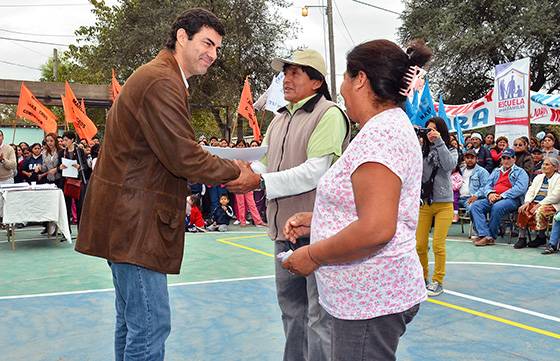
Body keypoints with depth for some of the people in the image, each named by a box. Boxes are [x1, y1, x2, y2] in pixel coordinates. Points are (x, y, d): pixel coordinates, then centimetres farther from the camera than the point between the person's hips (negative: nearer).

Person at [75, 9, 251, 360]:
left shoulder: (161, 78, 17)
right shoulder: (161, 82, -17)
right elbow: (184, 157, -20)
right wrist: (235, 171, -7)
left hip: (128, 219, 11)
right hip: (136, 223, -11)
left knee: (133, 318, 20)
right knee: (151, 325, -5)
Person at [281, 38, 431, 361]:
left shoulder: (379, 134, -19)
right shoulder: (393, 126, 15)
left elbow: (375, 229, -28)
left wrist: (313, 255, -16)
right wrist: (314, 219, 14)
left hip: (370, 303, -10)